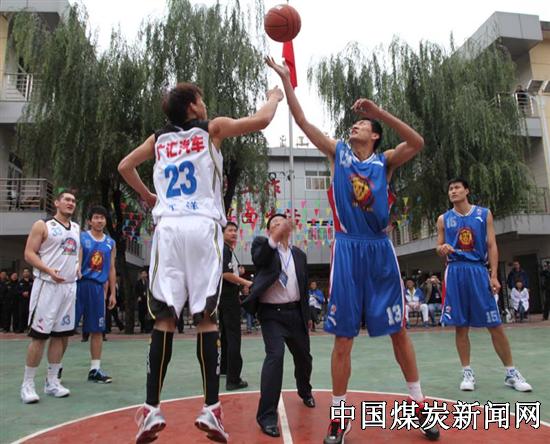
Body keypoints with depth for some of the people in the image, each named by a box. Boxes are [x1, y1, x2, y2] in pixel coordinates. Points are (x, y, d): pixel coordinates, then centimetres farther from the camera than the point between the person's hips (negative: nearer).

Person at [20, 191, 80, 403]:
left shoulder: (76, 228, 15)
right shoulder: (42, 225, -3)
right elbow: (29, 253, -8)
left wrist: (78, 265, 7)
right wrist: (48, 270, -22)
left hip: (69, 286, 6)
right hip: (47, 285, -6)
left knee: (62, 335, 8)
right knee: (39, 335, -4)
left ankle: (52, 381, 19)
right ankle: (27, 384, 9)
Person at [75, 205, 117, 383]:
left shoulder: (110, 243, 11)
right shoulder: (80, 237, 0)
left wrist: (112, 293, 10)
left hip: (98, 287, 4)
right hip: (79, 285, -4)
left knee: (97, 330, 5)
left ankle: (95, 369, 12)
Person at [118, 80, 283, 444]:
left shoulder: (159, 138, 22)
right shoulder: (212, 128, 10)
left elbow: (125, 166, 30)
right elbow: (261, 120, 6)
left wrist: (147, 195, 42)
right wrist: (275, 97, 26)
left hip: (168, 228, 3)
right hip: (202, 227, -3)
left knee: (165, 317, 3)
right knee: (205, 316, -2)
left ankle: (152, 409, 3)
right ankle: (211, 409, -1)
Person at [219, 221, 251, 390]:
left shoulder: (228, 250, 17)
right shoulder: (224, 250, -13)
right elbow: (225, 274, -23)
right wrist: (245, 282, -18)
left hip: (227, 297, 11)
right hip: (228, 298, -11)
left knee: (226, 335, 21)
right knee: (234, 337, -9)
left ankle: (224, 368, 35)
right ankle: (233, 379, -7)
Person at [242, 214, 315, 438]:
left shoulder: (299, 254, 9)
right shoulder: (262, 243, -3)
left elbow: (304, 287, 15)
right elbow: (258, 260, -27)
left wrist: (307, 315, 17)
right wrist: (275, 239, -43)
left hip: (294, 312, 5)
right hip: (271, 313, -5)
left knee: (303, 357, 18)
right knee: (275, 354, -22)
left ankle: (305, 392, 48)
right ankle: (267, 415, -12)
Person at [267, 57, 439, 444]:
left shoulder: (385, 161, 7)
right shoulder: (338, 152, 9)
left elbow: (418, 144, -13)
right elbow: (301, 120, 5)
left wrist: (380, 112, -18)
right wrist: (286, 79, 2)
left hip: (380, 251, 1)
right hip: (348, 250, 0)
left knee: (398, 330, 10)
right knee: (343, 336, 2)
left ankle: (419, 403, 28)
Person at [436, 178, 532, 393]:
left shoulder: (484, 213, 6)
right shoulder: (443, 219, 8)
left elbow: (491, 246, 2)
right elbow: (440, 248, 11)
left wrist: (494, 275, -6)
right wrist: (442, 249, -14)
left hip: (478, 270, 0)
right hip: (455, 272, 1)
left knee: (495, 325, 1)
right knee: (461, 326, 3)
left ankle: (511, 373, 16)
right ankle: (467, 373, 14)